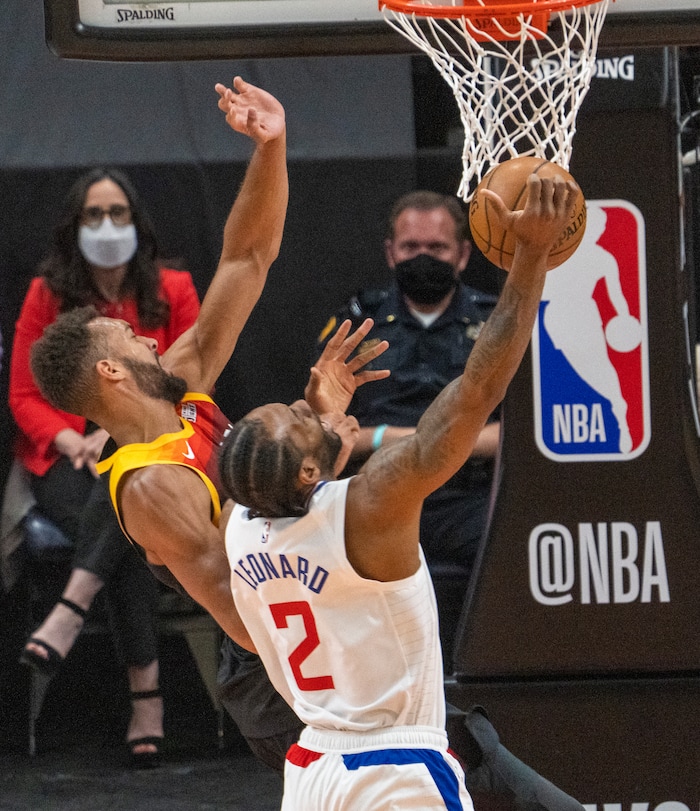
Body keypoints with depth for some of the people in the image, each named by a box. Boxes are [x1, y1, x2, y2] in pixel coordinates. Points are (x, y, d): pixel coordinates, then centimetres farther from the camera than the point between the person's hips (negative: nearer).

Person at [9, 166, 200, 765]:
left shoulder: (173, 292, 7)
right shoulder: (48, 295, 6)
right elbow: (24, 396, 6)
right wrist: (70, 440, -15)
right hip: (66, 462, 0)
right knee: (127, 537, -33)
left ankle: (69, 614, -52)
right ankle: (146, 694, -40)